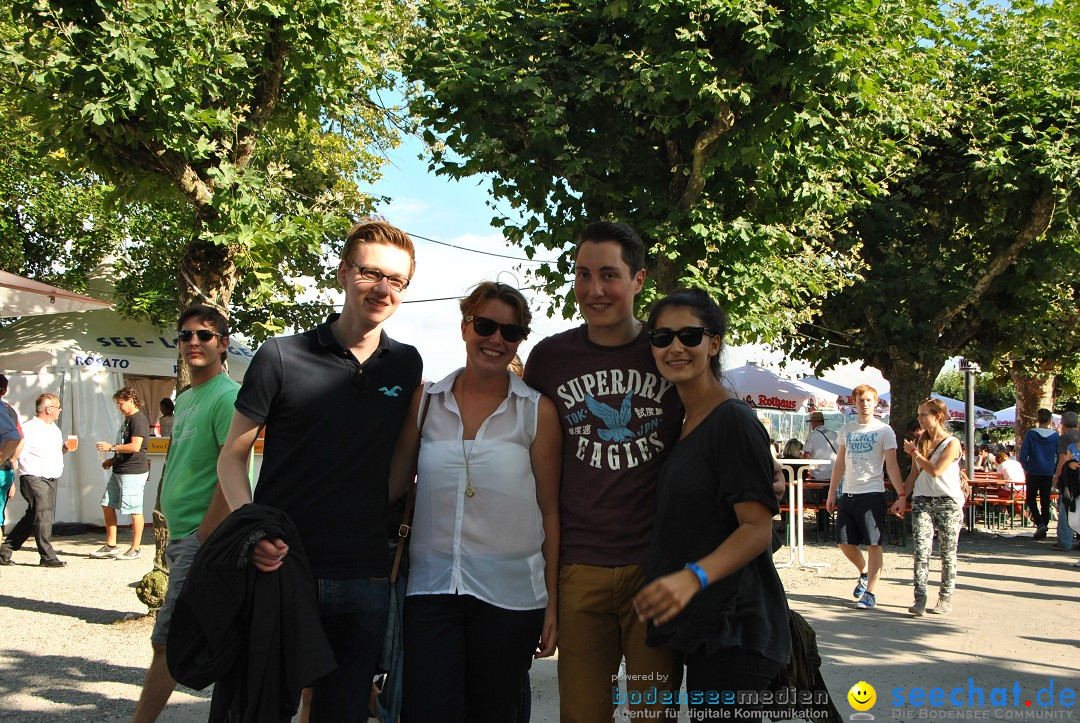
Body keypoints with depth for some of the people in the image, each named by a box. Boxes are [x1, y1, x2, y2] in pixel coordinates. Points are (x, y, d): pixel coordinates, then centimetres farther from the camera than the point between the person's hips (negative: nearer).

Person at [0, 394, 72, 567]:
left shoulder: (55, 429, 16)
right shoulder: (29, 429, -11)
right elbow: (15, 452, -14)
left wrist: (65, 447, 6)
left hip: (50, 480, 8)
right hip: (34, 480, -8)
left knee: (32, 518, 12)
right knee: (42, 516, -10)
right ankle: (47, 556, -5)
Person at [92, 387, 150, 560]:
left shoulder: (138, 419, -15)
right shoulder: (128, 419, 18)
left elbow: (135, 447, -24)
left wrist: (111, 447, -16)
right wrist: (113, 460, 19)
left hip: (133, 472, -11)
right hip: (119, 471, 11)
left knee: (134, 510, -2)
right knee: (107, 505, 11)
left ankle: (135, 549, 6)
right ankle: (110, 546, 19)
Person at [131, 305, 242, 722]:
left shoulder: (227, 397, -12)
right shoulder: (185, 399, 17)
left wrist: (204, 539, -21)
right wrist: (173, 536, 18)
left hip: (202, 537, -9)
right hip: (181, 536, 9)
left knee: (167, 640, -7)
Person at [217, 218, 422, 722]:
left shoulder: (407, 366, 7)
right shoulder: (282, 356, -3)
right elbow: (232, 455, 1)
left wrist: (400, 532, 8)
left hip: (365, 581, 3)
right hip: (279, 565, -2)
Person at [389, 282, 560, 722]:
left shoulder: (538, 412, 1)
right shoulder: (425, 401, 6)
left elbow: (550, 512, 3)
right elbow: (393, 483, 10)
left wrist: (553, 602, 2)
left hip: (510, 595, 0)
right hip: (431, 587, 1)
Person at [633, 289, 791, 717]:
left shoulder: (733, 421, -13)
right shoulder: (685, 425, 14)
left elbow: (758, 528, -20)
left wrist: (692, 577, -33)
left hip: (731, 630, -9)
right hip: (702, 629, 9)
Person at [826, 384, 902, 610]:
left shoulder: (884, 430, -2)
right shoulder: (847, 429, 12)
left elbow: (892, 466, -6)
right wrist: (831, 494, 12)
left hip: (872, 493, -5)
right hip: (848, 494, 5)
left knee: (873, 544, -2)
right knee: (844, 542, 6)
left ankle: (870, 593, 4)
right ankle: (864, 573, 33)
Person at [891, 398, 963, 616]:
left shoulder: (952, 443, -6)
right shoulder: (920, 441, 12)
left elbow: (935, 470, -16)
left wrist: (914, 452, -6)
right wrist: (902, 496, 7)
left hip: (948, 502, -4)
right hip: (922, 500, 4)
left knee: (947, 553, 4)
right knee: (921, 549, -10)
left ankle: (945, 598, 16)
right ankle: (919, 598, -15)